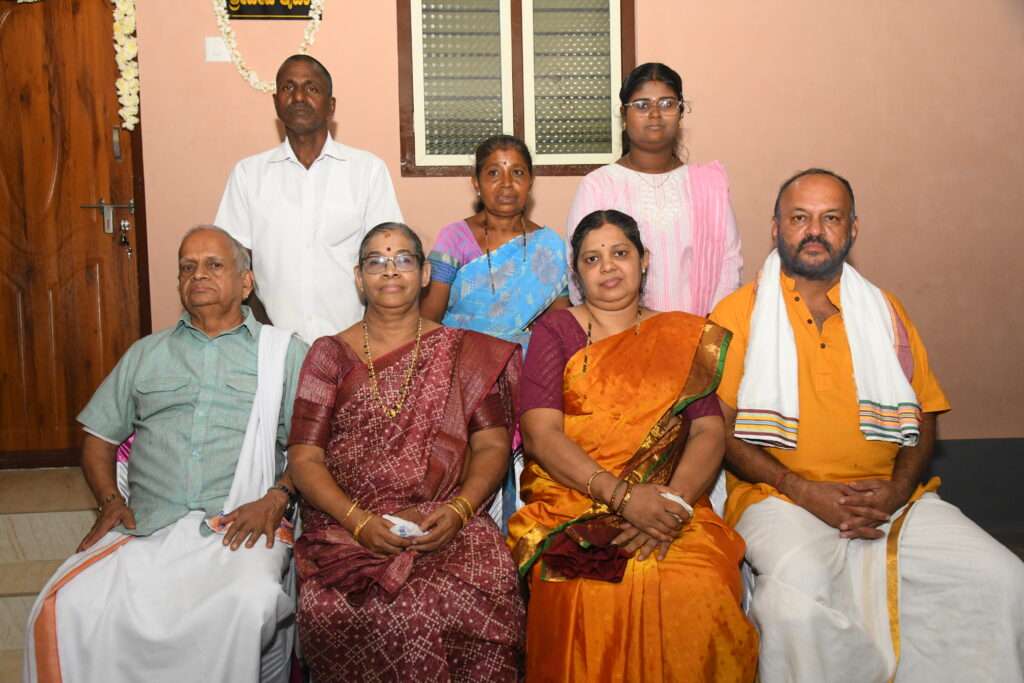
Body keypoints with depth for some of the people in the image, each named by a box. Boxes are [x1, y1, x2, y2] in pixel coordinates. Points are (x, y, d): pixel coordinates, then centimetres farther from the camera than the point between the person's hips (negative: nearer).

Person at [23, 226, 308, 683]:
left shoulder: (284, 352, 13)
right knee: (65, 609, -24)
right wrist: (110, 501, 3)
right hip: (147, 526, 3)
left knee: (250, 607, -33)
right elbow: (98, 438, 22)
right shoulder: (146, 353, 24)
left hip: (239, 527, -3)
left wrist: (276, 498, -12)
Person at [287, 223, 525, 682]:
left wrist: (458, 510, -12)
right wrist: (358, 520, -11)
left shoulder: (466, 353, 13)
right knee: (331, 610, -31)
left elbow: (491, 446, 7)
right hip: (346, 524, 1)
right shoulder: (330, 355, 13)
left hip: (446, 525, 0)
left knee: (477, 600, -32)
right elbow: (305, 458, 6)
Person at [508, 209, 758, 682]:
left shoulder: (685, 337, 15)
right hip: (569, 502, -1)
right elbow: (540, 435, -4)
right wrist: (622, 496, -16)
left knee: (700, 595, -29)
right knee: (596, 599, -32)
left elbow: (709, 433, 4)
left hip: (668, 506, 2)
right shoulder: (555, 332, 9)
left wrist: (674, 503, -16)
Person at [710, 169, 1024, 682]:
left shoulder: (885, 313, 16)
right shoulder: (738, 314, 4)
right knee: (796, 595, -33)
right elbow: (718, 429, -3)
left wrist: (896, 491, -6)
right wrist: (801, 490, -14)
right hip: (780, 497, -4)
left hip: (889, 499, 4)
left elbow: (923, 420, 14)